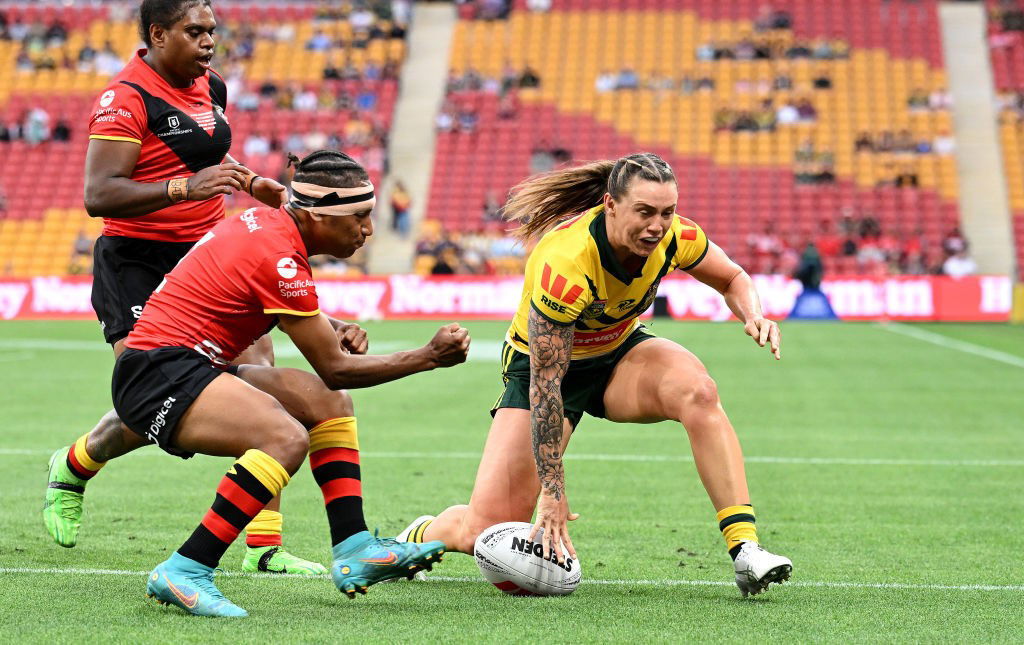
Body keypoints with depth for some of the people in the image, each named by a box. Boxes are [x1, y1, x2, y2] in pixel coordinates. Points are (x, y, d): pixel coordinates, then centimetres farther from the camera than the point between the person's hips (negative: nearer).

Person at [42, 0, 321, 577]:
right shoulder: (126, 98, -13)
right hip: (136, 265, -7)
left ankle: (265, 547, -4)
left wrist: (252, 184, 14)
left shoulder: (211, 86, 11)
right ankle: (70, 471, 23)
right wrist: (185, 187, -32)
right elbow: (98, 195, -23)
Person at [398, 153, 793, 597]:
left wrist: (752, 315, -23)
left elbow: (732, 278, 2)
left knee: (697, 391, -31)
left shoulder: (674, 236, -21)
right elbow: (545, 381, -33)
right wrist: (552, 489, -34)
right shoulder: (563, 262, -36)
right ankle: (418, 537, 24)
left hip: (620, 352, 4)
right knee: (485, 531, -13)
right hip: (540, 365, -4)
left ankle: (744, 548, -30)